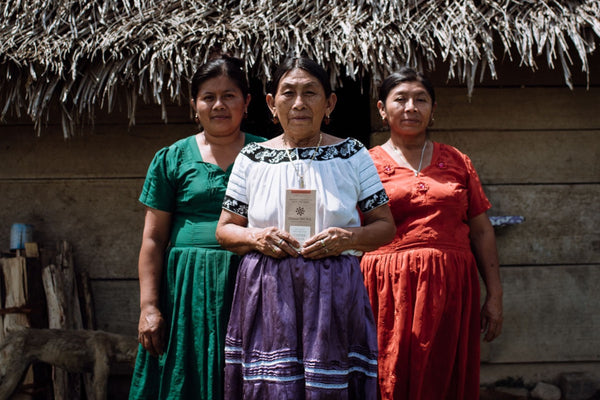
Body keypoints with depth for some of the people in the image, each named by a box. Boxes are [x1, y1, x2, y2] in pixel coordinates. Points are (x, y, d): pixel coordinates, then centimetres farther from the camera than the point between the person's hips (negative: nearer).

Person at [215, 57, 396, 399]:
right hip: (266, 294, 0)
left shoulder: (353, 155, 6)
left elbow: (386, 226, 9)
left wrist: (349, 238, -11)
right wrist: (256, 238, -9)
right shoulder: (252, 158, 7)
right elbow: (225, 229, 12)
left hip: (334, 296, 0)